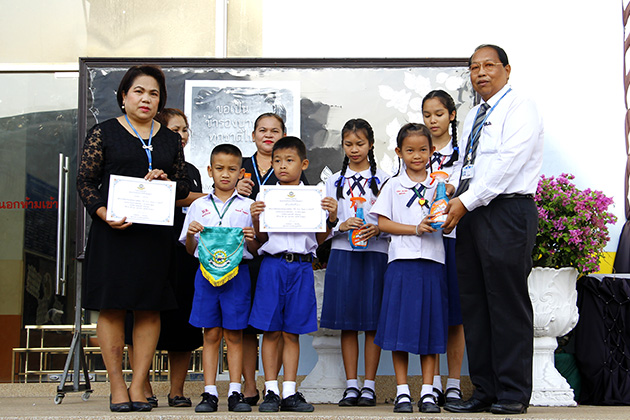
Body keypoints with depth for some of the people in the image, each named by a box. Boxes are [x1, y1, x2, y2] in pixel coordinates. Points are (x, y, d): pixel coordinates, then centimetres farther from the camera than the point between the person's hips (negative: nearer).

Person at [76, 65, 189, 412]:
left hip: (156, 233, 3)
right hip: (114, 230, -3)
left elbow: (184, 187, 18)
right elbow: (85, 180, 1)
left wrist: (167, 181, -4)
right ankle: (117, 387, 5)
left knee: (150, 308, 0)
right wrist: (105, 214, -14)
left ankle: (138, 387, 7)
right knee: (112, 307, -3)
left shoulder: (170, 139, 16)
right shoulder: (103, 132, 6)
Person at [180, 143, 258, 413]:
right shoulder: (198, 206, 11)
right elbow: (190, 250, 12)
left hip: (237, 272, -1)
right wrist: (190, 234, -8)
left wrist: (250, 239, -13)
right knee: (211, 334, 2)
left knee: (234, 335, 2)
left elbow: (256, 250, 8)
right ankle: (210, 392, 7)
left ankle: (235, 392, 7)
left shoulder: (248, 206, 8)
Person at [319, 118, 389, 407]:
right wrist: (342, 226, -11)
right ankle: (351, 385, 9)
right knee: (346, 322, 2)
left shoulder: (383, 179, 8)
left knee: (373, 321, -1)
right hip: (342, 253, 2)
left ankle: (369, 386, 6)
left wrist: (377, 229, -16)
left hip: (375, 253, -1)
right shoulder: (334, 181, 13)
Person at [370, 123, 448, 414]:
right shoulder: (393, 185, 8)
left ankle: (428, 392, 9)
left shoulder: (439, 185, 12)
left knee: (430, 327, 3)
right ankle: (402, 392, 6)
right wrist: (416, 229, -10)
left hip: (432, 261, 1)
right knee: (400, 327, -2)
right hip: (402, 260, -1)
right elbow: (383, 222, 0)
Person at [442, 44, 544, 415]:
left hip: (508, 211, -8)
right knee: (475, 305, 6)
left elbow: (507, 164, -14)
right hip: (473, 213, 8)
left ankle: (514, 394, 3)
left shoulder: (520, 108, -3)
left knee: (508, 304, -5)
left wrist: (466, 201, -14)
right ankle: (484, 391, 12)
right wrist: (456, 198, 5)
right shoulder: (473, 117, 22)